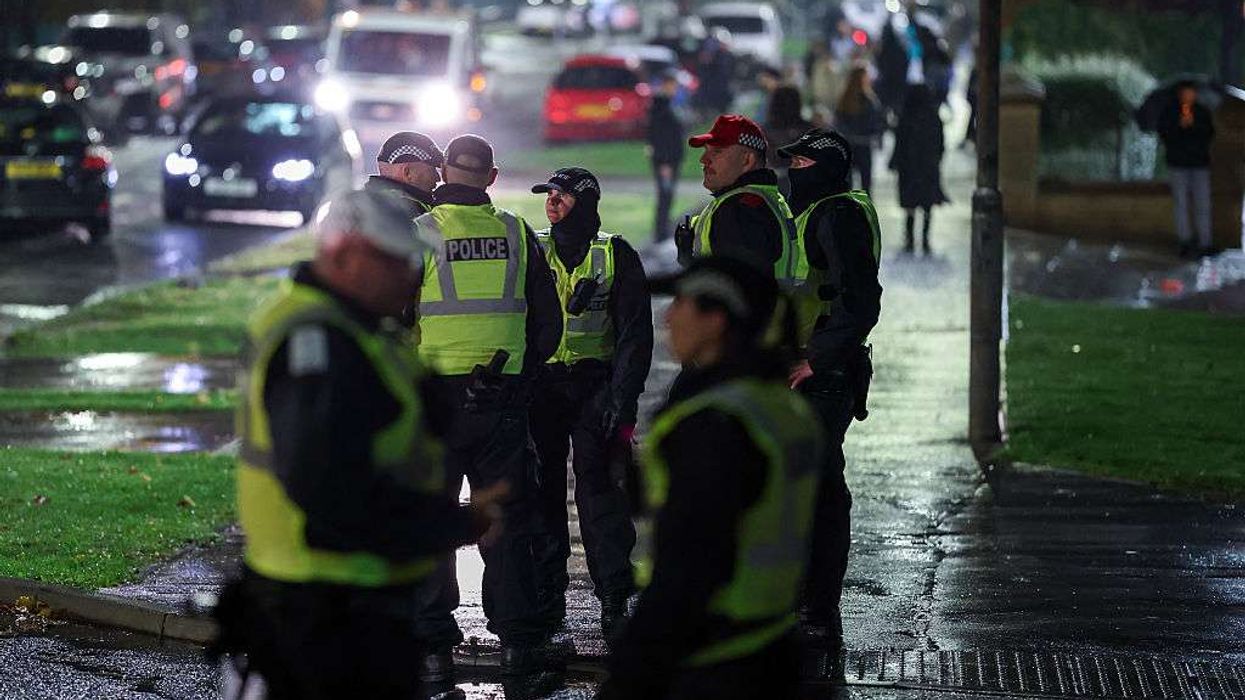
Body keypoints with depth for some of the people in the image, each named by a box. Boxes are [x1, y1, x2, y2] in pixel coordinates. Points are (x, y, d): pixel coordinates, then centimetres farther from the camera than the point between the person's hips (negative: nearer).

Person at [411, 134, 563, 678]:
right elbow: (548, 322, 9)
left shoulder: (418, 234, -6)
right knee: (506, 520, 11)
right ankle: (517, 640, 12)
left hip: (436, 397, -3)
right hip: (504, 400, 3)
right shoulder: (516, 235, 5)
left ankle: (433, 646, 4)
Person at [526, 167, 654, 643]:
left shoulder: (615, 255, 3)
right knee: (542, 486, 3)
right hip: (540, 384, 3)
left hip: (594, 384, -3)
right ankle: (548, 593, 11)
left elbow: (635, 333, 1)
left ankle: (614, 598, -9)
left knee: (597, 484, -10)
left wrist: (622, 398, -9)